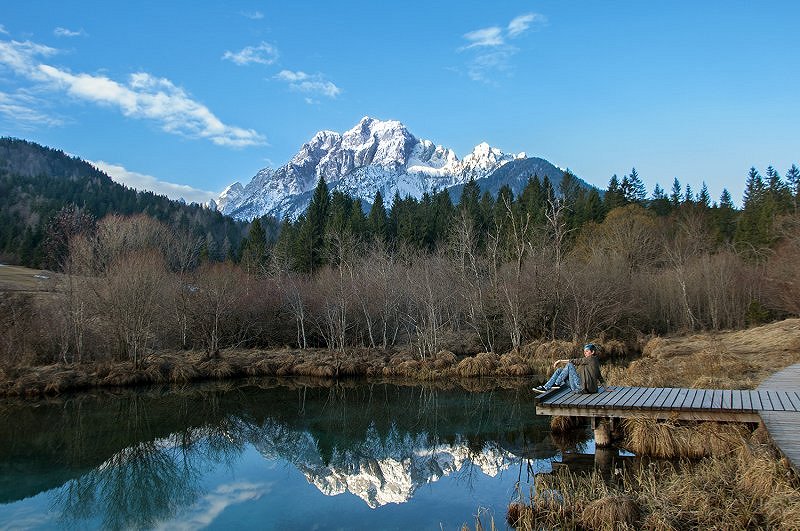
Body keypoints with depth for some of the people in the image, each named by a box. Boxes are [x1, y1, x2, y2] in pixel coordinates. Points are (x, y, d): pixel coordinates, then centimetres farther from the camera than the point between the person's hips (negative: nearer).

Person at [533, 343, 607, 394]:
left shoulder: (592, 359, -5)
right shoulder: (589, 360, 22)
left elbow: (576, 361, -7)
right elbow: (600, 377, 25)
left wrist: (561, 361, -2)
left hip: (584, 387, -10)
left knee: (569, 365, -14)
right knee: (559, 371, 2)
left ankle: (556, 384, -9)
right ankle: (545, 388, -10)